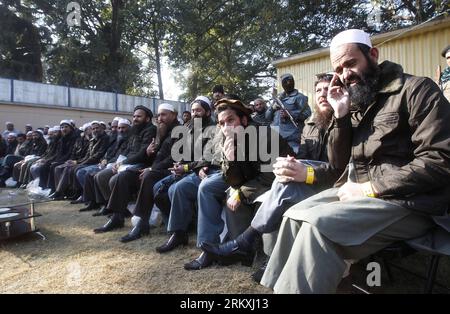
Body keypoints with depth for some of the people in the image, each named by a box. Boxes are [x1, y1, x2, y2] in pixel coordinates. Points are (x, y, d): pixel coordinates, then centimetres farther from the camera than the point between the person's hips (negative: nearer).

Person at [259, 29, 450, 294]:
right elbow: (338, 161, 8)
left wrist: (368, 188, -18)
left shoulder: (416, 89, -7)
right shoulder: (355, 103, 11)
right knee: (295, 215, -6)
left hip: (407, 202, -6)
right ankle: (282, 285, 5)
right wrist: (341, 115, -5)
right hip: (358, 190, 7)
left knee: (318, 225, -26)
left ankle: (292, 286, -8)